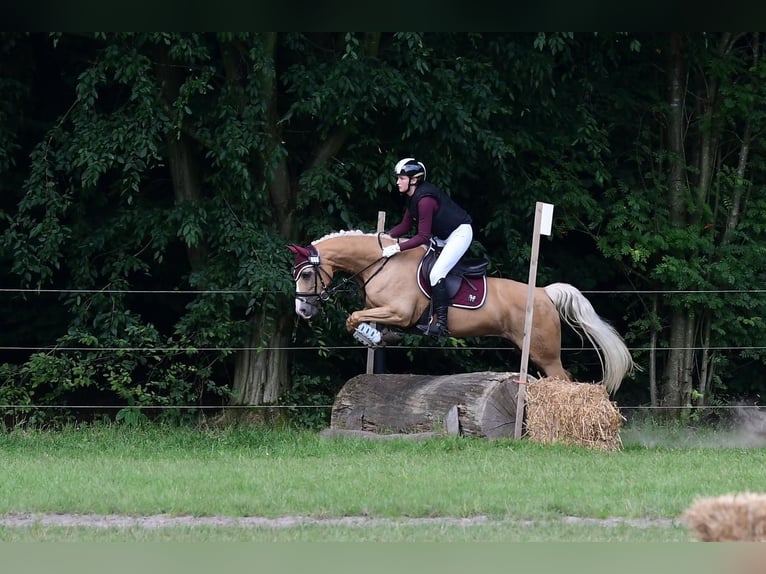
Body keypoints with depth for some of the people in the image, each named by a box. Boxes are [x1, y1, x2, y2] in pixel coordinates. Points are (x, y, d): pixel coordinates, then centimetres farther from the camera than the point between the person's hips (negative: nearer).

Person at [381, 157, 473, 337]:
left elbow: (423, 237, -28)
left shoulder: (425, 200, -28)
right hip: (443, 237, 11)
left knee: (436, 274, -21)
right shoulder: (413, 197, 2)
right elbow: (404, 226, 9)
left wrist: (397, 247, -32)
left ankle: (441, 323, -19)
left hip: (460, 233, -11)